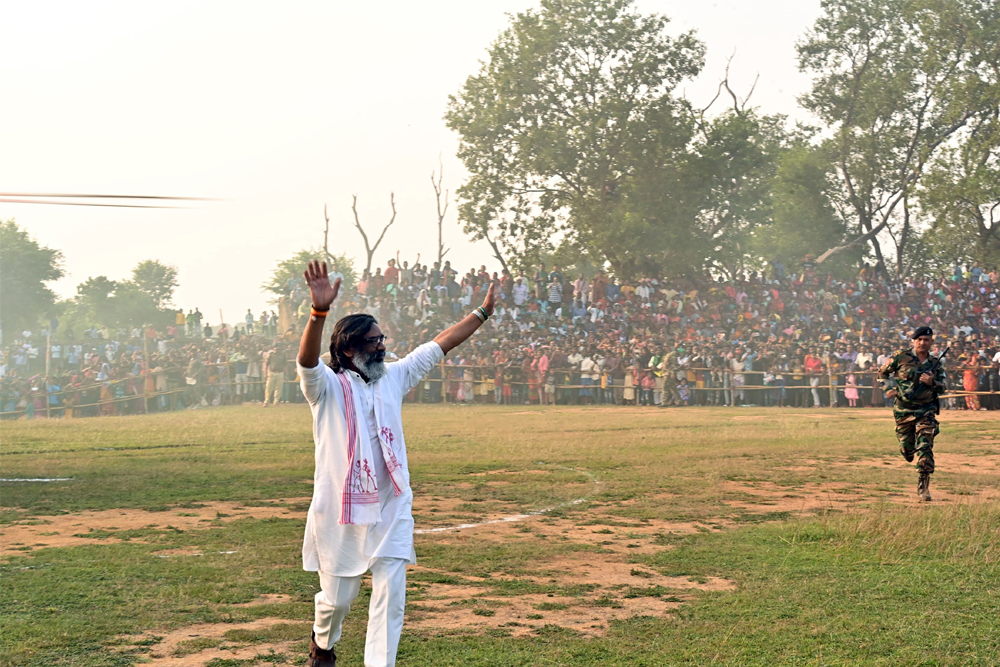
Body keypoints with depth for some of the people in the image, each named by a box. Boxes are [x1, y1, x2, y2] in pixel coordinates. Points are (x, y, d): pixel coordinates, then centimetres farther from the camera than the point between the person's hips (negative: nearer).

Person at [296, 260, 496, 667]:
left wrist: (482, 312, 13)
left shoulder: (394, 378, 8)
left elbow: (441, 344, 13)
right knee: (337, 597, 10)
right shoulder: (327, 387, -8)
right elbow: (307, 361, -29)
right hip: (340, 511, -3)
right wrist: (319, 312, -47)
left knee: (390, 593, -5)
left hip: (391, 509, 4)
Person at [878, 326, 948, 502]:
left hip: (926, 411, 1)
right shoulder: (901, 357, -3)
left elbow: (943, 387, 8)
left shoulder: (935, 364, 5)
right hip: (903, 410, -1)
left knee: (925, 449, -12)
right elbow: (882, 372, 7)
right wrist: (889, 387, -9)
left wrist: (932, 382, -13)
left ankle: (923, 489, -9)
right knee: (907, 450, 6)